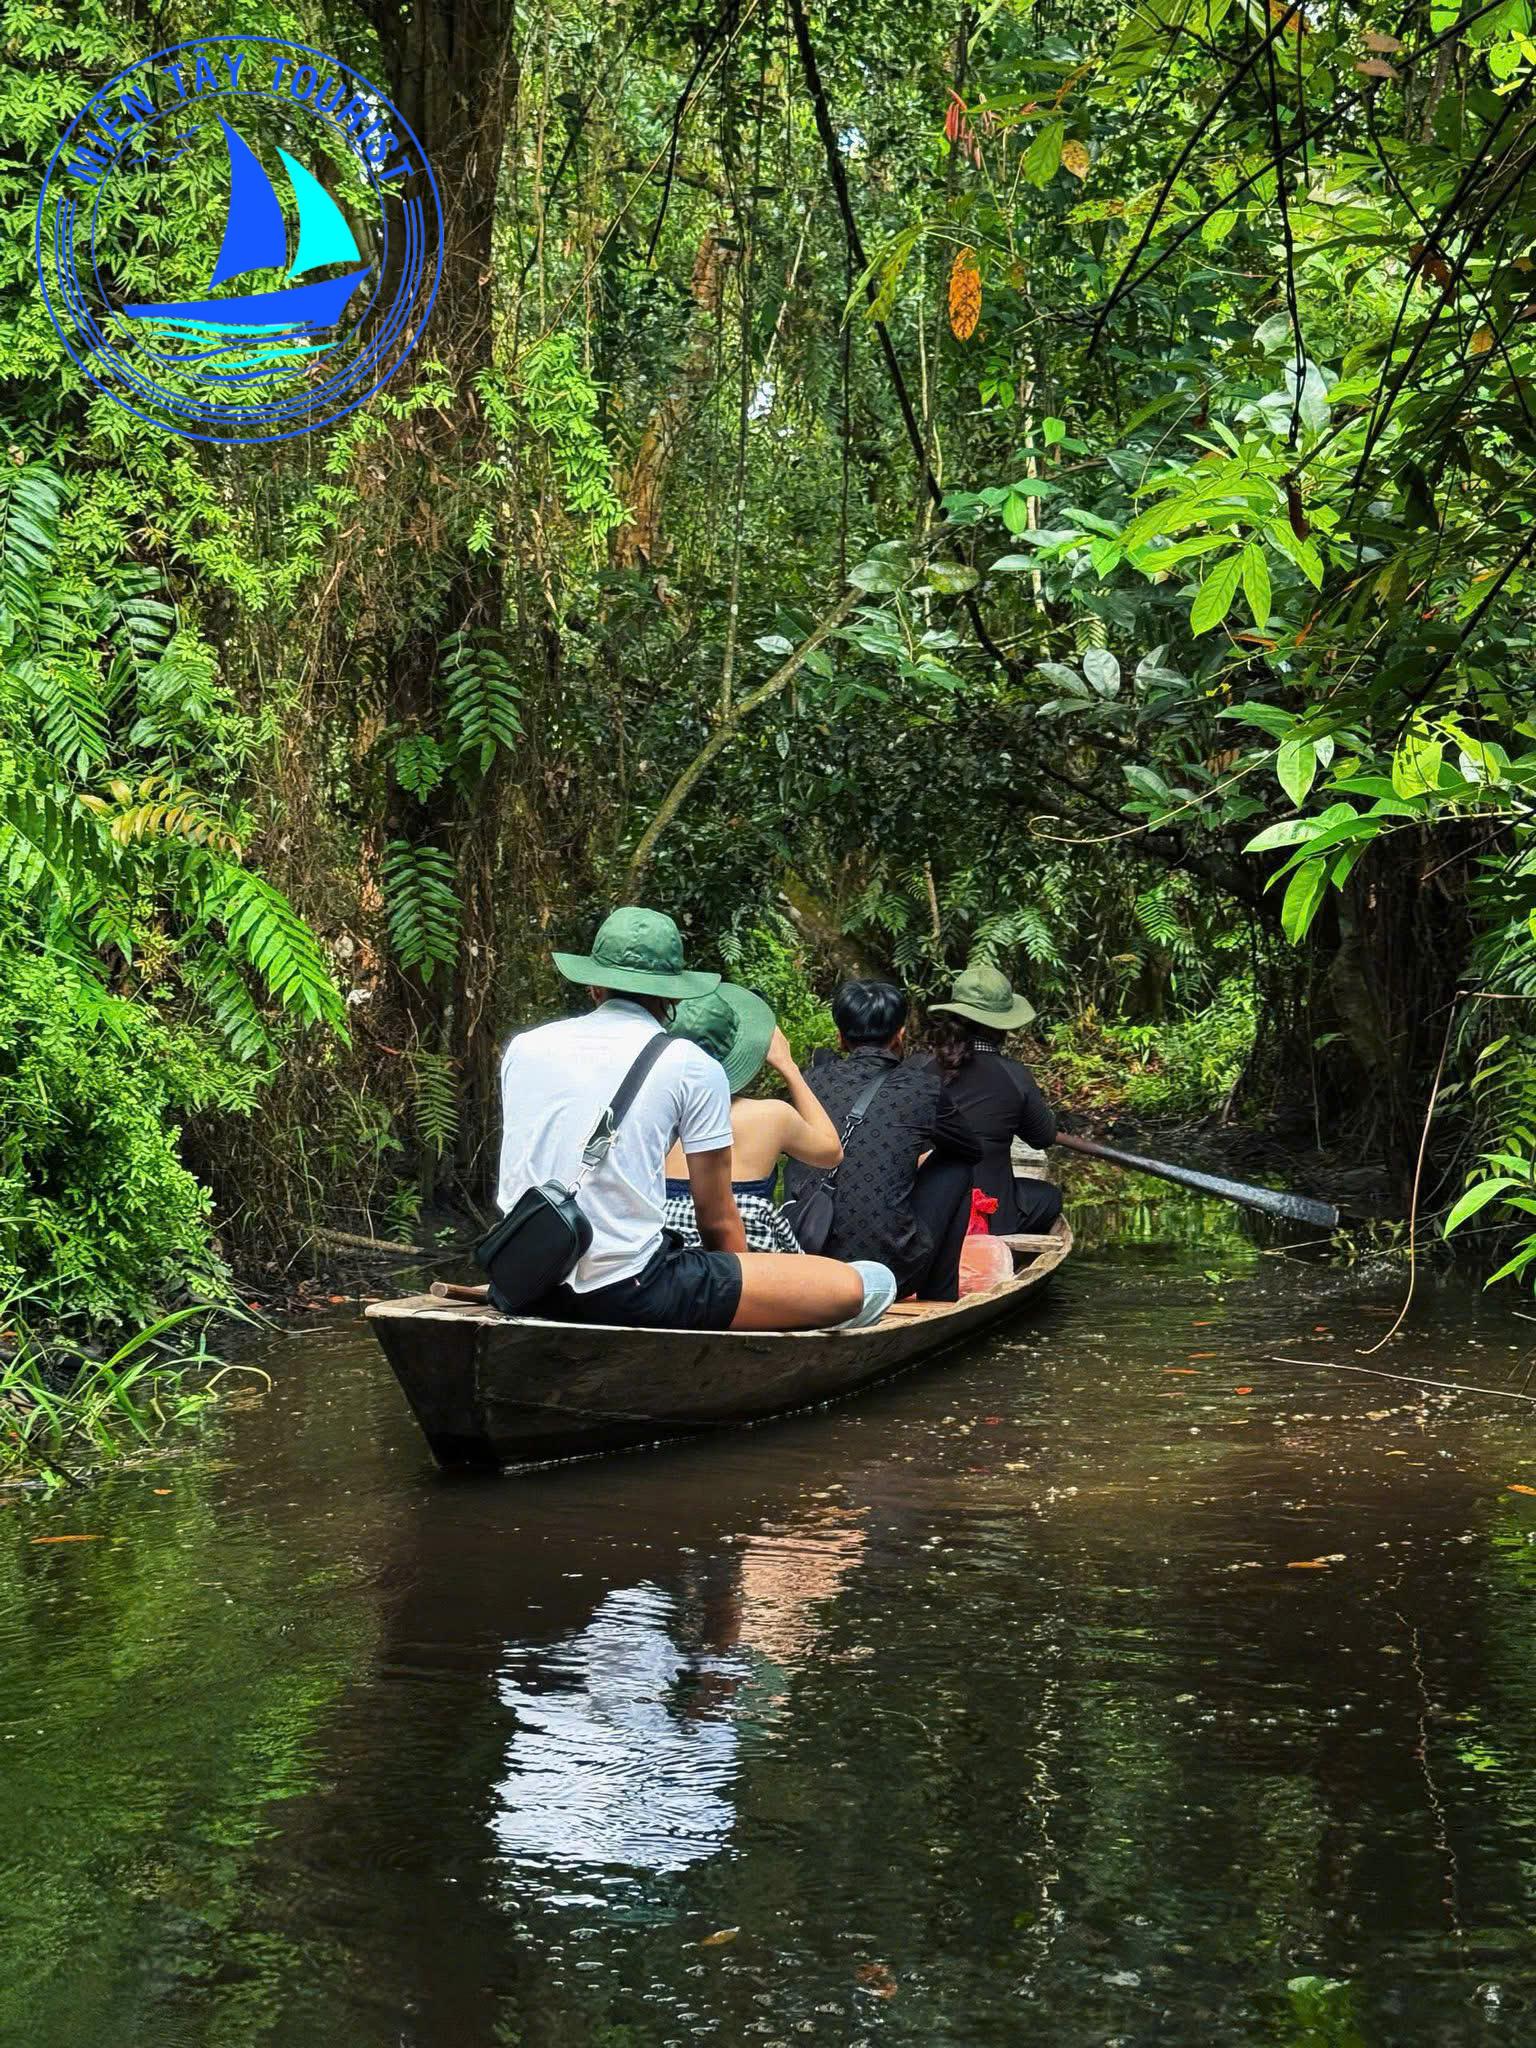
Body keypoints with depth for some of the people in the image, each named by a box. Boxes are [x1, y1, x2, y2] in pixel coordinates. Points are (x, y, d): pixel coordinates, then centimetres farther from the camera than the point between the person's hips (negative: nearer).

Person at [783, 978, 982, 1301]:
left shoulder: (816, 1078, 7)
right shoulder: (923, 1087, 0)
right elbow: (973, 1150, 19)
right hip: (893, 1273, -3)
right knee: (955, 1165, 20)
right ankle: (939, 1298, 25)